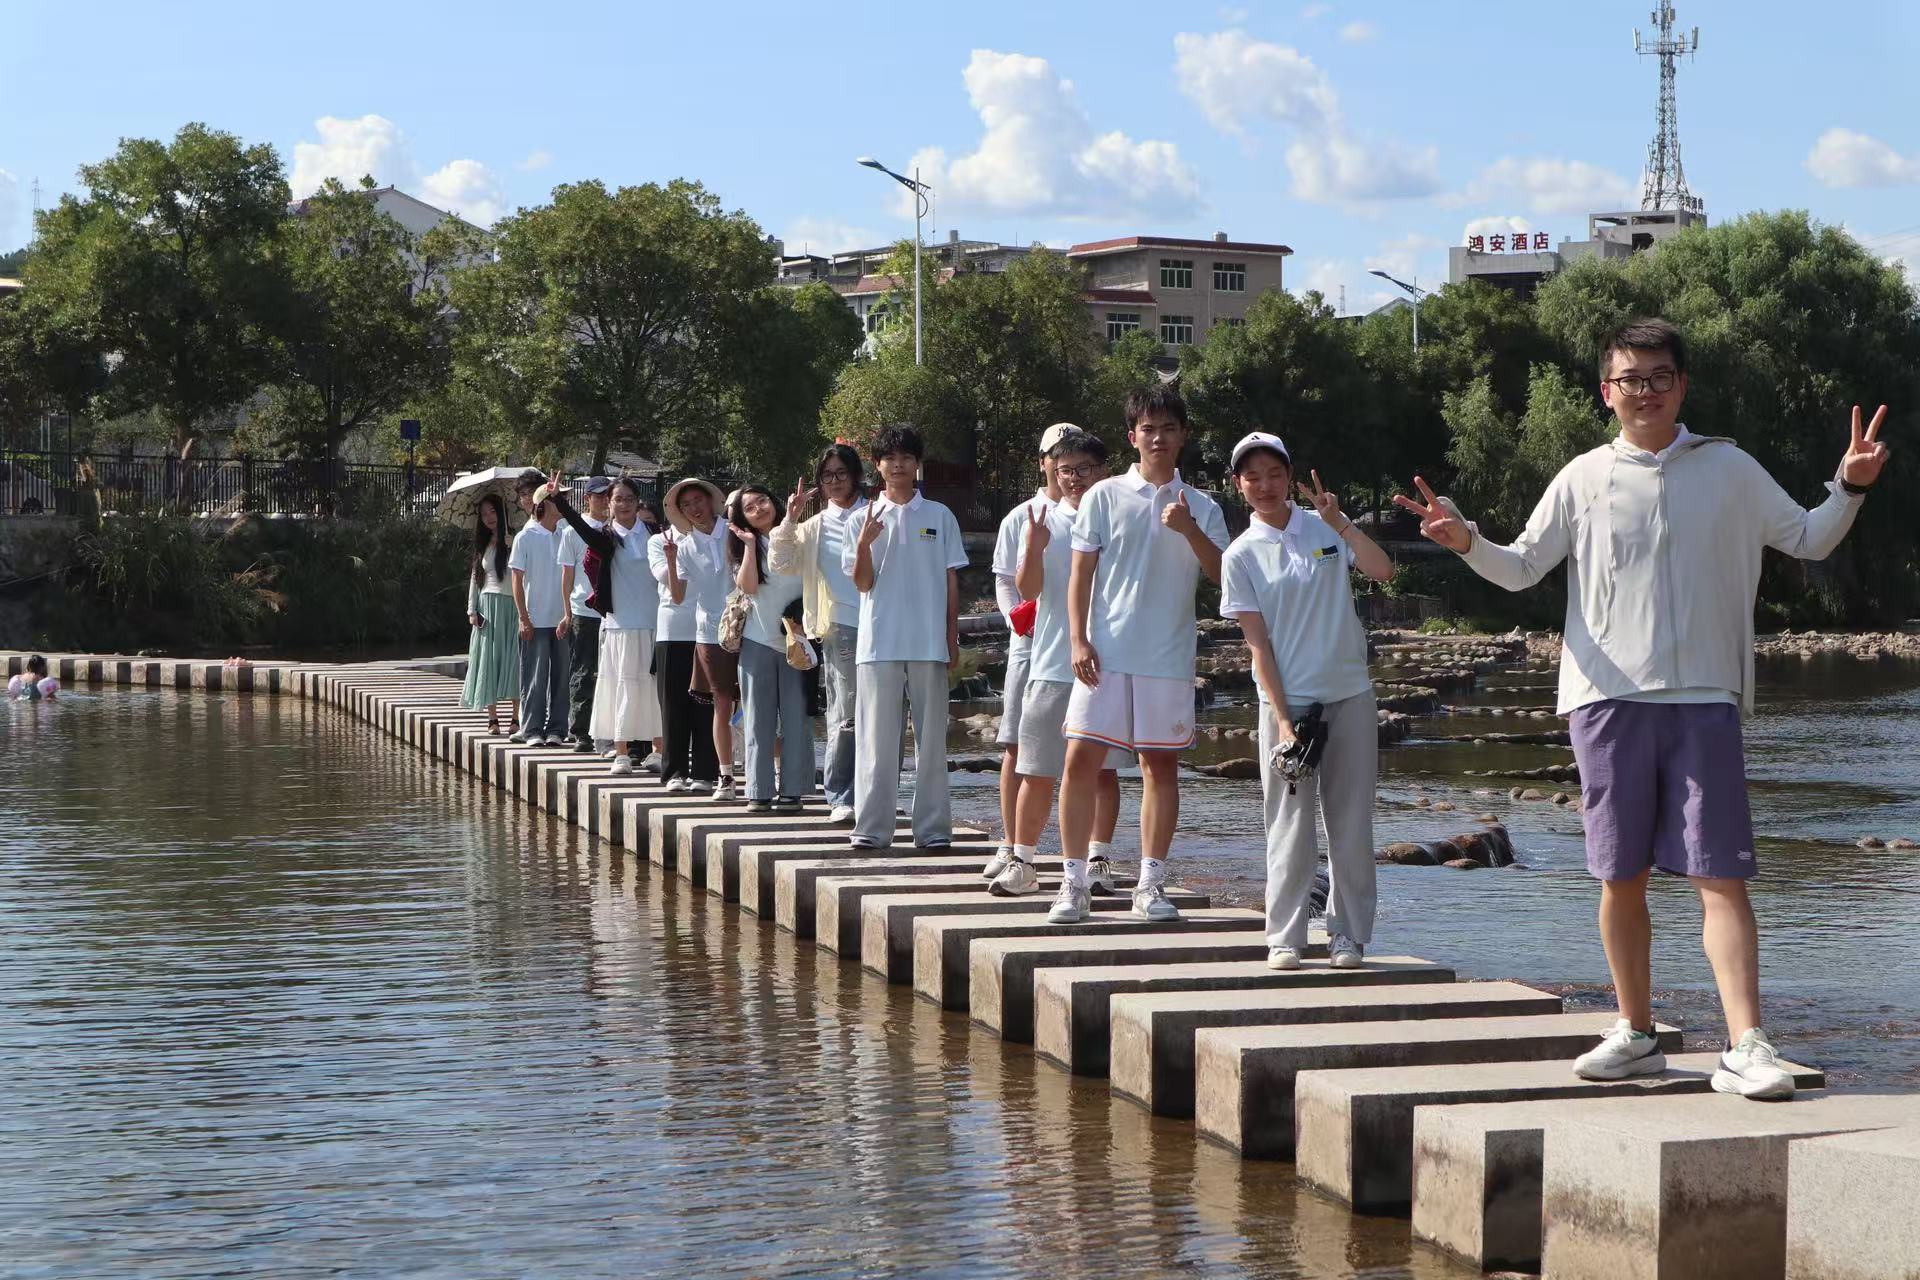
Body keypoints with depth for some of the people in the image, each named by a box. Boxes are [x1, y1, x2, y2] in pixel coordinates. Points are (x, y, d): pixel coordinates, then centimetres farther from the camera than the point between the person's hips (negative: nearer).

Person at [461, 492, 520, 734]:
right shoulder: (483, 545, 16)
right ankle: (492, 718, 3)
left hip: (511, 606, -4)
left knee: (512, 660, -7)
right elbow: (475, 578, 17)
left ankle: (517, 718, -5)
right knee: (488, 660, 0)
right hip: (488, 607, 4)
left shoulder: (515, 540, 1)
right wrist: (472, 609, 7)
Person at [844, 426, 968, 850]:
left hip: (929, 644, 0)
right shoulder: (862, 520, 6)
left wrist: (952, 638, 5)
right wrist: (864, 545, -17)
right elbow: (863, 584, 1)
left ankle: (932, 827, 6)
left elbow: (951, 581, 9)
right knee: (876, 739, -1)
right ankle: (871, 827, 1)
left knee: (931, 738, 3)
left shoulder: (939, 517, 7)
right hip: (879, 644, 0)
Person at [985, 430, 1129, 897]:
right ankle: (1021, 862, 11)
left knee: (1102, 767, 2)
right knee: (1037, 772, 3)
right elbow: (1028, 589, -2)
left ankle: (1097, 860, 7)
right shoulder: (1041, 518, 6)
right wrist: (1034, 547, -21)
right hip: (1050, 661, 1)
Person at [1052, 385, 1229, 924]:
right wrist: (1079, 639, -7)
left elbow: (1222, 573, -1)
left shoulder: (1202, 508, 9)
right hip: (1106, 653, -1)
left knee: (1162, 764, 4)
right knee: (1081, 759, -7)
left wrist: (1189, 531, -16)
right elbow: (1081, 573, 3)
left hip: (1169, 657, 1)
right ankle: (1073, 883, -1)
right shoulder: (1105, 496, 5)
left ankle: (1150, 884, 10)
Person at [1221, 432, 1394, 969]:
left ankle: (1348, 935, 10)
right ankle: (1284, 938, 5)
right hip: (1285, 702, -2)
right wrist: (1282, 719, -11)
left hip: (1349, 697, 2)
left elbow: (1383, 570, -8)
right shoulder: (1241, 557, 1)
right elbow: (1257, 643, -4)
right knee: (1290, 825, -2)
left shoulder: (1325, 528, 6)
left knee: (1352, 824, 3)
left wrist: (1338, 521, -17)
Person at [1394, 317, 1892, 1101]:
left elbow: (1809, 539, 14)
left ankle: (1745, 1047, -14)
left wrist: (1850, 488, -3)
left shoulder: (1729, 470, 8)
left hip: (1703, 701, -1)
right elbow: (1521, 568, 11)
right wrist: (1465, 542, -8)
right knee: (1621, 877, 7)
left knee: (1720, 873, -10)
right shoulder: (1585, 479, 8)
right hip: (1609, 696, 1)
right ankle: (1635, 1036, 20)